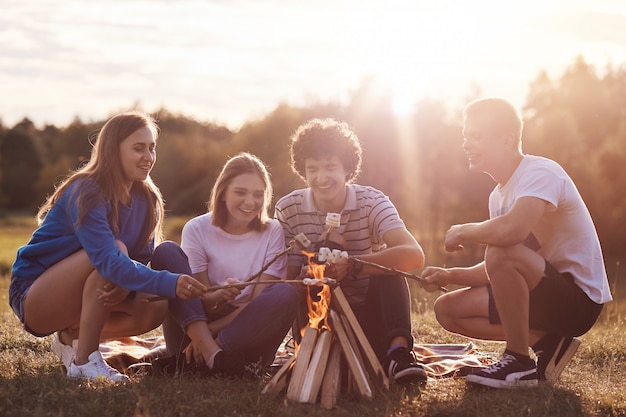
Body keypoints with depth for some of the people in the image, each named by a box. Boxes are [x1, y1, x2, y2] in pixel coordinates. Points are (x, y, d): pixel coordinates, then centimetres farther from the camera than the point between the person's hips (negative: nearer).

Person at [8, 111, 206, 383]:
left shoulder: (146, 200, -2)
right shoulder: (86, 194, -24)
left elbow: (143, 259, -4)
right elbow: (108, 259, -37)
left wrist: (126, 285, -27)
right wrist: (169, 283, -47)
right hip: (33, 298, -7)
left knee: (157, 307, -14)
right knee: (116, 249, -30)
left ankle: (72, 336, 7)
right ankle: (84, 361, -25)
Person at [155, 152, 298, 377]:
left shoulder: (272, 232, 0)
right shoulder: (196, 230, 0)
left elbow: (259, 303, -7)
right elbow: (201, 302, -5)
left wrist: (211, 329, -18)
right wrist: (220, 296, -29)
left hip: (245, 337, 0)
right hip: (192, 331, 0)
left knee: (285, 294, -27)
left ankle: (193, 360, -26)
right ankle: (211, 354, -32)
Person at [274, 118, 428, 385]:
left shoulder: (372, 202, -10)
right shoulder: (288, 210, -7)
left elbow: (414, 255, -28)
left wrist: (350, 263, -38)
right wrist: (320, 256, -27)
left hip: (369, 320, 1)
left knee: (388, 263, -26)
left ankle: (398, 349, -35)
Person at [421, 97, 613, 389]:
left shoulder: (540, 173, -18)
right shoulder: (499, 195, 9)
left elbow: (511, 230, -39)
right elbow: (499, 272, 13)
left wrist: (463, 232, -19)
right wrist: (451, 276, -3)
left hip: (579, 300, -9)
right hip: (547, 295, 9)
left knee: (501, 252, -32)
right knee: (447, 309, 4)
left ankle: (519, 363, -17)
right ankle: (546, 342, 1)